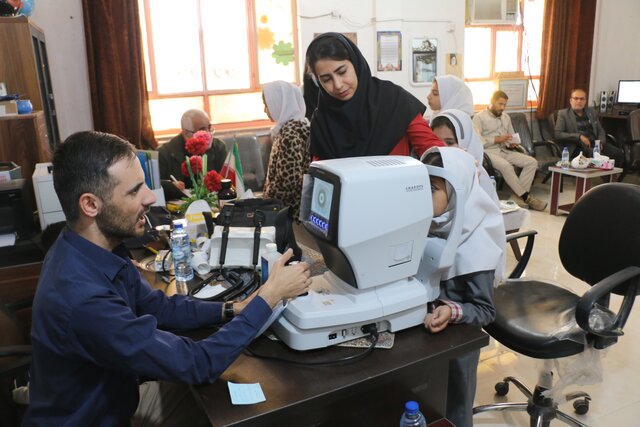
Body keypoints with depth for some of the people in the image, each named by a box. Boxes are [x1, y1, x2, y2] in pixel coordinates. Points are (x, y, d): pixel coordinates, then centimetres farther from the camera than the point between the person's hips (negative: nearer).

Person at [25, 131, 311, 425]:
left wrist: (232, 310, -10)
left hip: (111, 397, 7)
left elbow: (157, 307, 3)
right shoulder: (81, 299, -37)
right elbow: (197, 364, -30)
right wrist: (270, 295, -24)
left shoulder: (100, 249, -10)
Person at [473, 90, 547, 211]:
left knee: (532, 162, -13)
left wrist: (512, 143, 0)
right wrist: (497, 139, -20)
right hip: (488, 152, -7)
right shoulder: (479, 117, -2)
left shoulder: (506, 117, 20)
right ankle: (526, 197, -24)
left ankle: (520, 194, -21)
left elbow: (512, 136, 25)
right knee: (506, 166, -36)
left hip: (505, 151, 7)